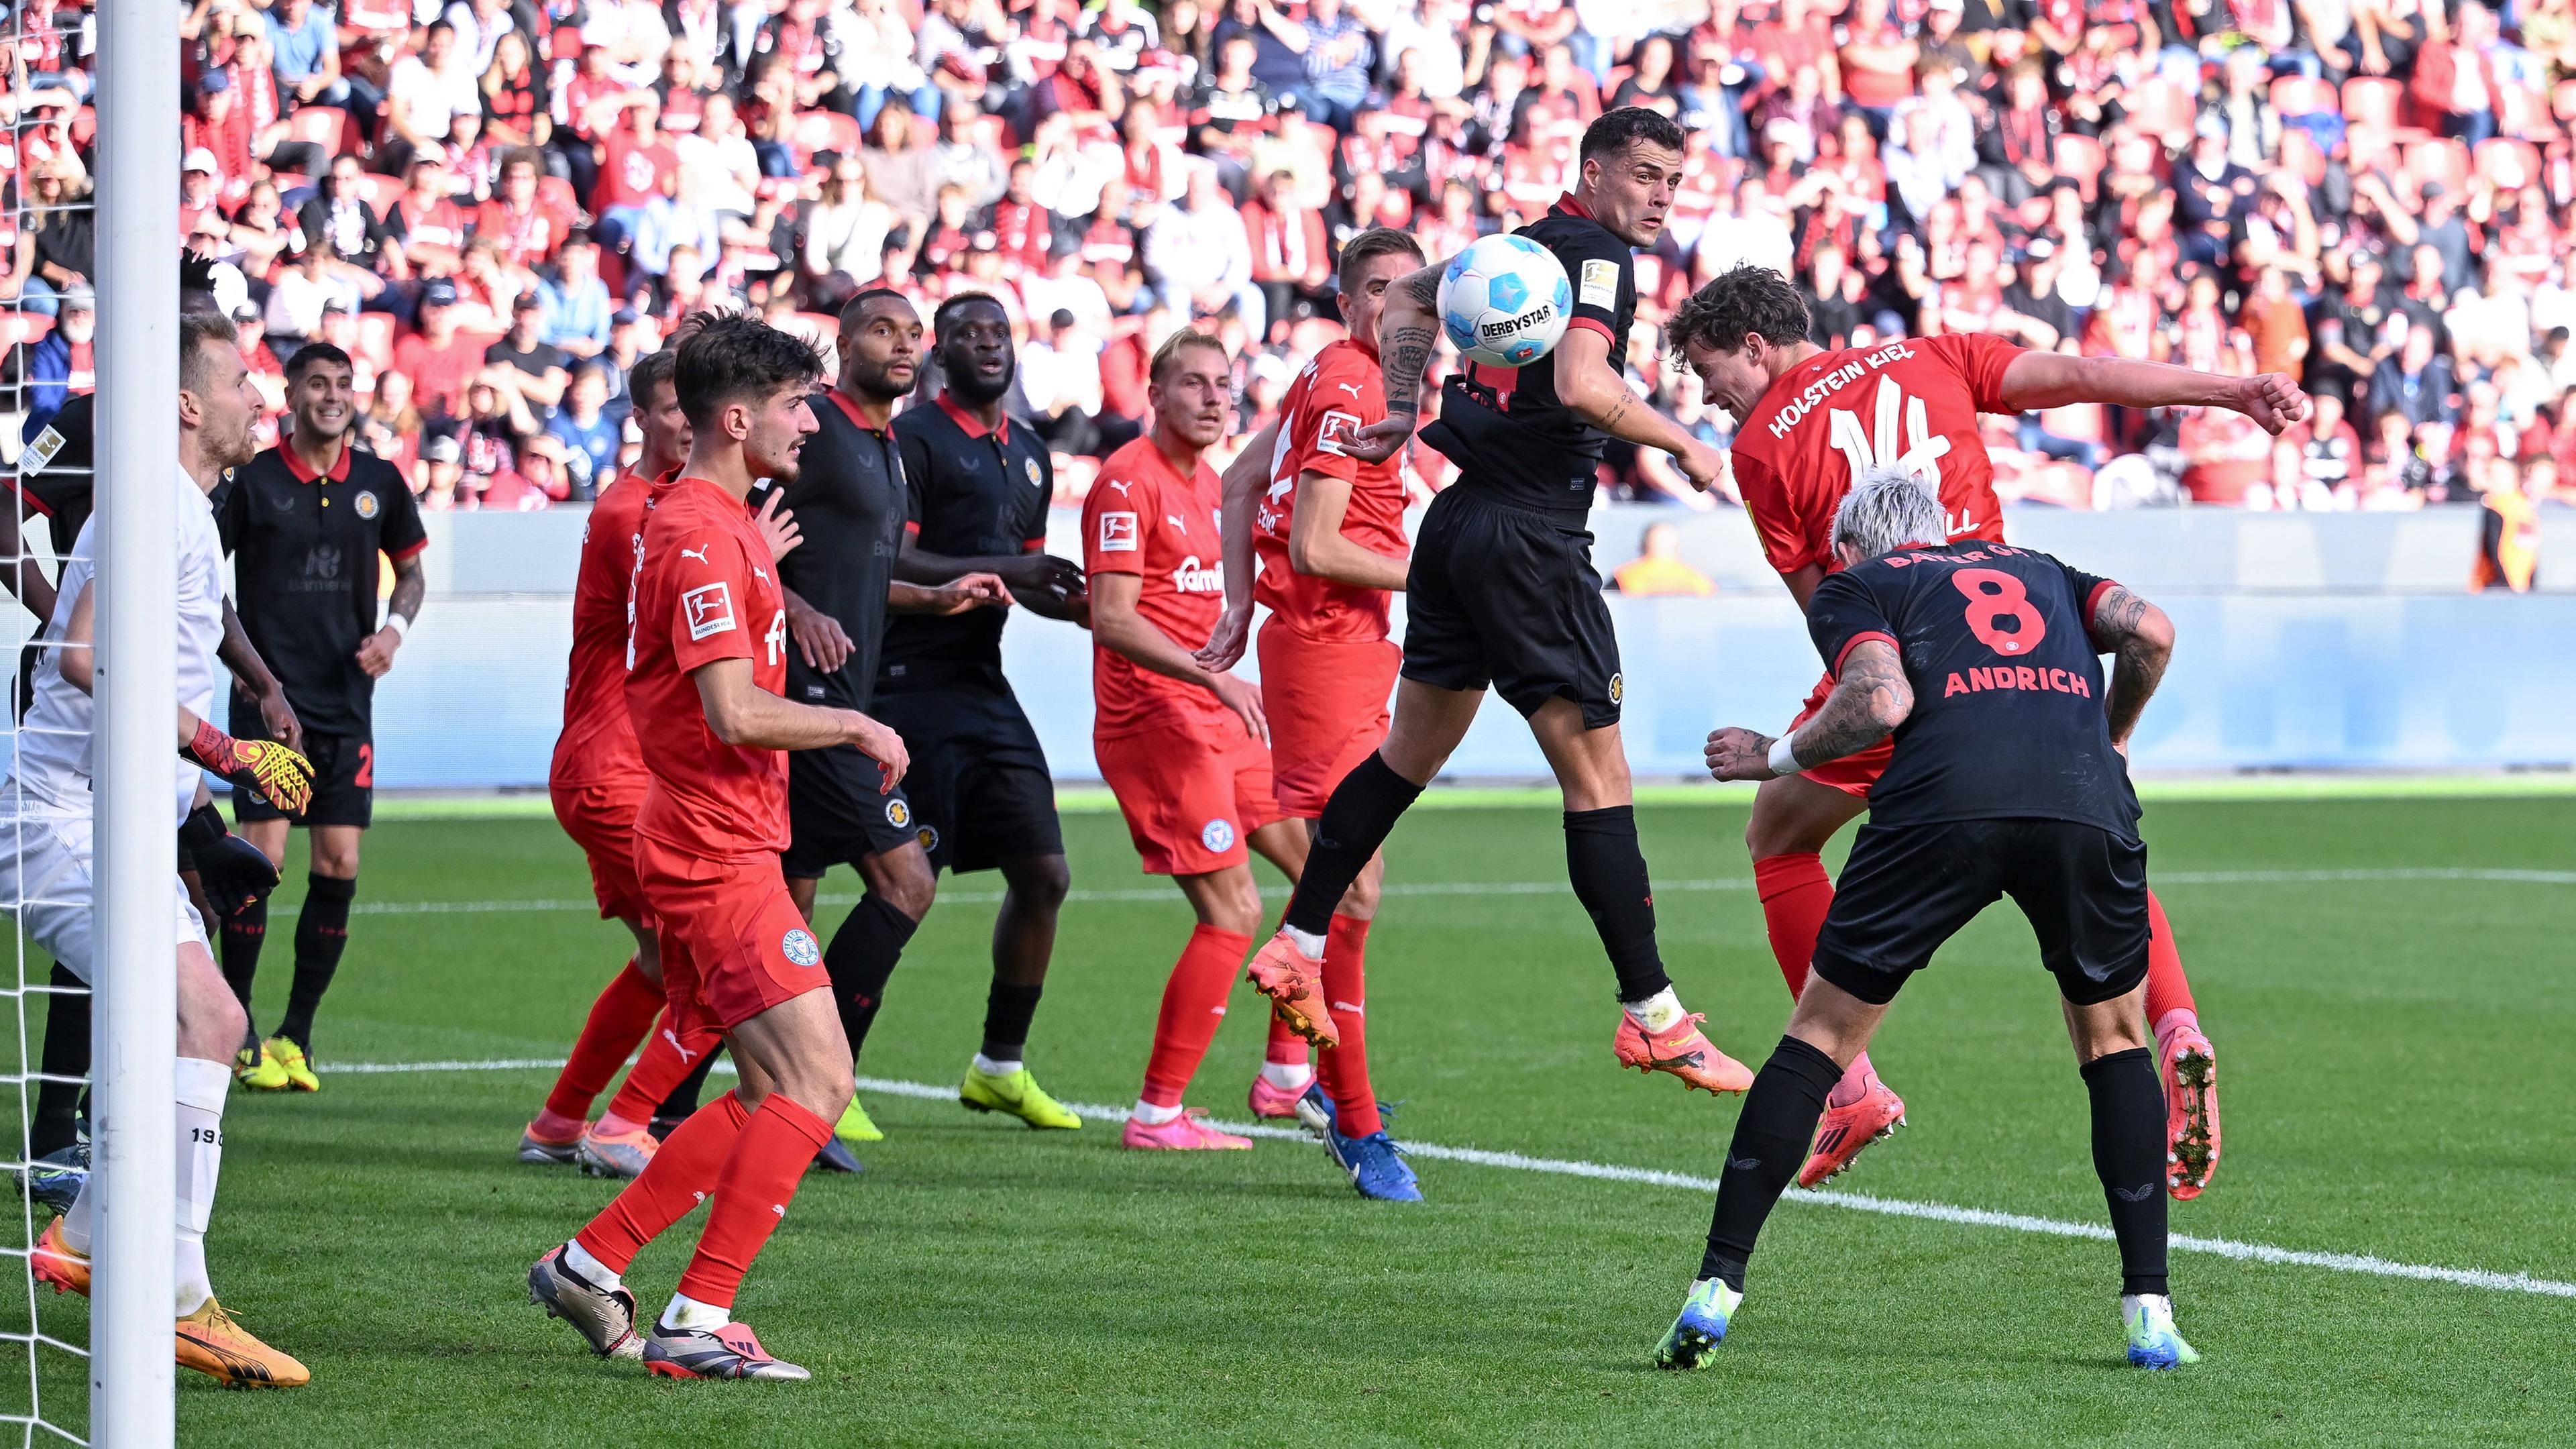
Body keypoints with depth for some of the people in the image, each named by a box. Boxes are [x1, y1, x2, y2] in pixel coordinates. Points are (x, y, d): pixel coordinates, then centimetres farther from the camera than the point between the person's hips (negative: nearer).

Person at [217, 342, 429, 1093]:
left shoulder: (379, 482, 7)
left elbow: (412, 570, 19)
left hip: (347, 701, 4)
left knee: (339, 865, 1)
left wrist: (395, 628, 0)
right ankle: (239, 1037, 2)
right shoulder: (252, 481, -4)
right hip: (268, 699, -4)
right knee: (261, 858, -9)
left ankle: (296, 1034, 12)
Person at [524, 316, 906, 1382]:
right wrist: (852, 725, -11)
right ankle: (697, 1322, -13)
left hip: (717, 848, 11)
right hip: (717, 852, -11)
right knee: (816, 1079, -13)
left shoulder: (712, 524, 17)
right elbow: (734, 712, -23)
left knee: (776, 1097, 12)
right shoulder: (703, 538, -16)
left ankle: (590, 1263, 15)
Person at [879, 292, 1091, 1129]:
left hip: (984, 688, 8)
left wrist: (1078, 606, 8)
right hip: (915, 685, -8)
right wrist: (997, 572, -25)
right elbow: (891, 563, -17)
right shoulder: (913, 439, -8)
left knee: (1044, 876, 6)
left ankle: (1000, 1066, 19)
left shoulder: (1030, 454, 18)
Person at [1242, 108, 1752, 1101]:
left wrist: (1401, 407, 21)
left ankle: (1296, 945, 22)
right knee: (1598, 776, -6)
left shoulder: (1525, 245, 15)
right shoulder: (1599, 258, -12)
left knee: (1409, 754, 19)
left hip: (1459, 525, 9)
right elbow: (1580, 384, -27)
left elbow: (1407, 298, 28)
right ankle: (1652, 1017, -6)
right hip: (1530, 537, -9)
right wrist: (1683, 444, -14)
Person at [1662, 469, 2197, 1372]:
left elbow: (1883, 699, 2)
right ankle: (2150, 1313, 13)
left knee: (1821, 1036, 11)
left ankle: (1714, 1294, 7)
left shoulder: (1850, 589, 23)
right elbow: (2148, 630, 16)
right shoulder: (2034, 570, 34)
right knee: (2114, 1040, 22)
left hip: (1942, 806, -2)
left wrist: (1774, 758, 18)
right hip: (2088, 808, 2)